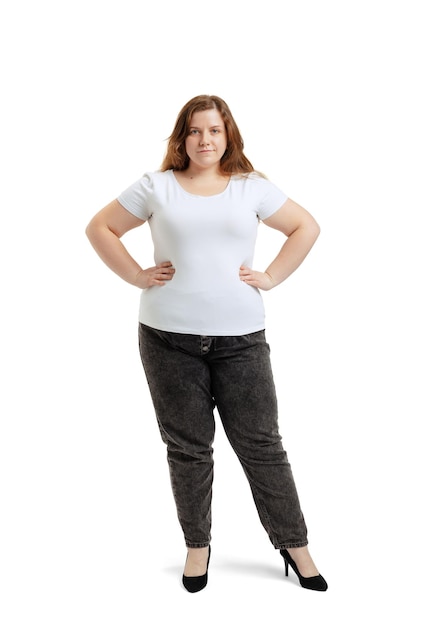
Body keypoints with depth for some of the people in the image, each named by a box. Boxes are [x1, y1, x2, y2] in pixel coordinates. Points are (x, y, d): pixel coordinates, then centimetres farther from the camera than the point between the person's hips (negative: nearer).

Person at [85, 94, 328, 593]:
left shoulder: (252, 187, 6)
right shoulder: (156, 186, 5)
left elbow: (306, 227, 13)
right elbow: (100, 227, 10)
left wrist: (271, 277, 3)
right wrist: (136, 276, 1)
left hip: (241, 338, 0)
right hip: (170, 338, 1)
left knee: (261, 444, 5)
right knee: (187, 448, 11)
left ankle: (294, 545, 20)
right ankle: (197, 546, 27)